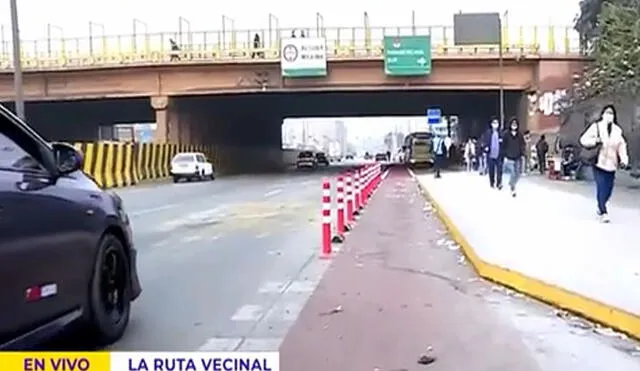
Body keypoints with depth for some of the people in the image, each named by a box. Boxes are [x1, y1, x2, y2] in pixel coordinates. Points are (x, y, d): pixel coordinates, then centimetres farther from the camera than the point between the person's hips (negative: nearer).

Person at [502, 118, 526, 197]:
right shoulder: (506, 135, -4)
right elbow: (503, 146, -2)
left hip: (518, 158, 3)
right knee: (513, 174, -9)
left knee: (518, 174, 2)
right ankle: (512, 188, 9)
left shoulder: (520, 135, 5)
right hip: (509, 158, -3)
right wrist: (504, 156, -5)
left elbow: (523, 145, 11)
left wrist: (522, 154, 3)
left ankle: (511, 184, 29)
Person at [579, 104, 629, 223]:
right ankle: (603, 212, -5)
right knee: (601, 187, -11)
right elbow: (583, 139, -2)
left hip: (611, 164, 4)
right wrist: (595, 141, -21)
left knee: (609, 189, 6)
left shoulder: (617, 130, 11)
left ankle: (601, 207, 29)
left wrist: (624, 160, -7)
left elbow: (621, 146, 7)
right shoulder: (596, 126, 0)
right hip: (599, 163, -4)